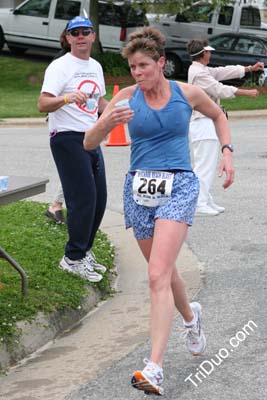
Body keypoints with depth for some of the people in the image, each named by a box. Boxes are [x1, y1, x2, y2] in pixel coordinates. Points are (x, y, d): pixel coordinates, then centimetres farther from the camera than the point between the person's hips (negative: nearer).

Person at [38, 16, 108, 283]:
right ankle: (73, 258, 0)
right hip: (67, 139, -8)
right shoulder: (60, 67, -10)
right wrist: (67, 98, -39)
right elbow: (42, 104, -21)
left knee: (98, 200, 10)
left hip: (91, 140, 8)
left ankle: (83, 253, 24)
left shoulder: (95, 67, 15)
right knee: (83, 200, -11)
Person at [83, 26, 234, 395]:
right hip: (139, 189, 3)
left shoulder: (187, 93, 0)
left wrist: (227, 152, 8)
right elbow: (89, 143, -3)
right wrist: (106, 123, -24)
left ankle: (155, 368, -25)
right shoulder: (127, 97, 1)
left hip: (178, 187, -3)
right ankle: (190, 316, 51)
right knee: (163, 272, 17)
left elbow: (218, 116, 22)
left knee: (158, 275, -18)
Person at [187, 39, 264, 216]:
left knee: (209, 164, 14)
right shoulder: (199, 73, -16)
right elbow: (220, 90, -18)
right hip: (204, 125, -11)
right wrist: (247, 93, -12)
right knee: (204, 165, -10)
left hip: (208, 124, 11)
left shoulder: (202, 70, 16)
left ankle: (207, 201, 19)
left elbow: (224, 71, 18)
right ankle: (199, 204, -9)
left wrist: (251, 68, 13)